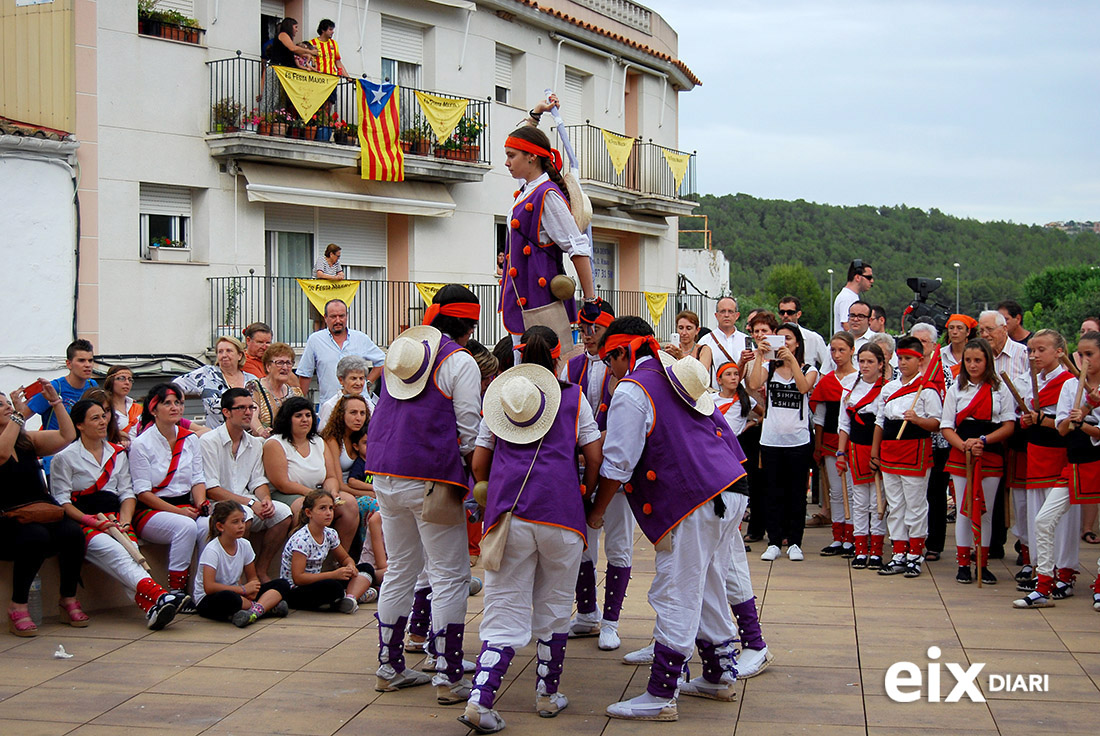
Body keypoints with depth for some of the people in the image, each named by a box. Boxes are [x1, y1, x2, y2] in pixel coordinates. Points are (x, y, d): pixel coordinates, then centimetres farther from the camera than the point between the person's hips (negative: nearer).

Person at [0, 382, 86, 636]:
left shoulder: (28, 440, 16)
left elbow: (67, 436, 7)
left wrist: (55, 401, 3)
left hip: (42, 517, 5)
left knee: (72, 532, -25)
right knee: (36, 536, -35)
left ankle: (69, 601, -12)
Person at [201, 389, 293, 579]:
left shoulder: (255, 444, 14)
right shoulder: (208, 442, -9)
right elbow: (211, 490, -14)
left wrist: (265, 499, -10)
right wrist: (250, 503, -19)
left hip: (246, 502, 7)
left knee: (282, 512, -17)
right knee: (243, 514, -36)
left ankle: (261, 571, -5)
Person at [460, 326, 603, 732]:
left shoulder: (499, 397, 15)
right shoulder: (574, 397, 9)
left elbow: (479, 463, 13)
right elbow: (594, 458, 5)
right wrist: (586, 499, 20)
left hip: (508, 515, 1)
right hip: (560, 515, -1)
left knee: (504, 614, 2)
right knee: (553, 607, 15)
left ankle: (480, 700, -14)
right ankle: (548, 695, 23)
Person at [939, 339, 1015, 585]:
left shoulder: (1001, 389, 3)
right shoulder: (955, 389, 6)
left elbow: (1009, 426, -1)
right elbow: (946, 427, 2)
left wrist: (983, 440, -15)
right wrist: (964, 445, -16)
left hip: (991, 456, 0)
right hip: (960, 456, 1)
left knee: (985, 511, 4)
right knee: (964, 511, 2)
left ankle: (983, 564, 12)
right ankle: (963, 564, 10)